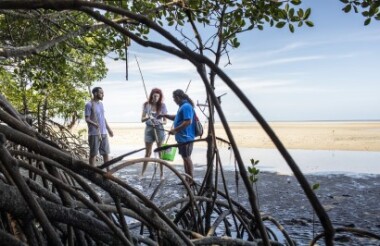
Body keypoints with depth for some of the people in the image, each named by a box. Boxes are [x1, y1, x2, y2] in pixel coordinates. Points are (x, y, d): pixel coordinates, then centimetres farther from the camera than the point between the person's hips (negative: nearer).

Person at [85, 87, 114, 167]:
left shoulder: (101, 104, 14)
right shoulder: (89, 105, -9)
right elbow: (87, 119, -14)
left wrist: (108, 129, 19)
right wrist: (94, 124, -31)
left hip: (103, 133, 7)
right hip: (94, 133, -7)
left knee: (106, 153, 10)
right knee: (93, 154, 1)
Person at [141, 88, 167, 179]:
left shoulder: (162, 105, -3)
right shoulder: (146, 105, -1)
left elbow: (165, 121, -1)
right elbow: (142, 119, -2)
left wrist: (161, 121, -23)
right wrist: (148, 117, -22)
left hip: (159, 129, -1)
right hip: (149, 129, 1)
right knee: (148, 152, 5)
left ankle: (161, 173, 13)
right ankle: (142, 173, 15)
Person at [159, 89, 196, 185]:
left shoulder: (186, 106, -18)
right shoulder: (182, 106, 14)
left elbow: (188, 122, -26)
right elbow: (177, 117, 29)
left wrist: (175, 130, -20)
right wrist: (165, 115, 20)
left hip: (185, 137, -10)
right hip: (182, 137, 10)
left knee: (187, 158, -3)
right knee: (185, 158, 15)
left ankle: (191, 180, 6)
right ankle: (187, 179, 24)